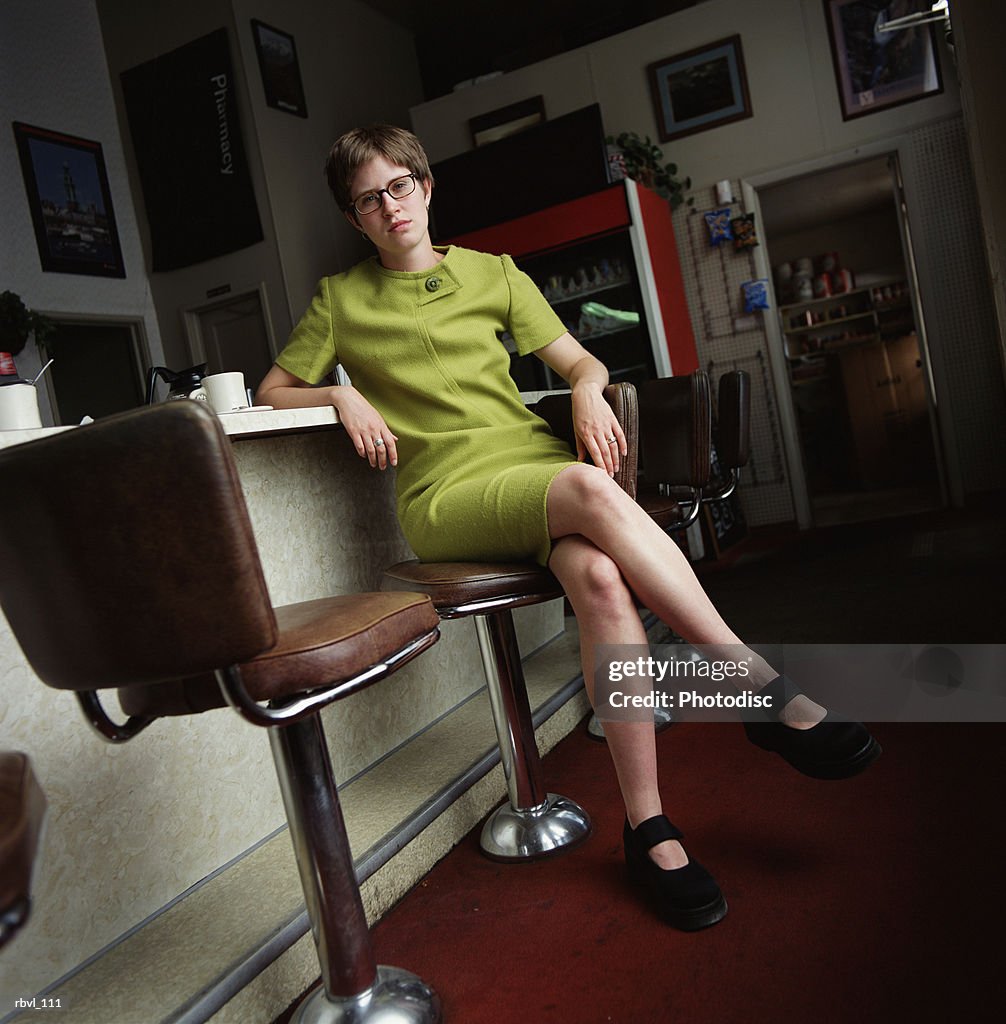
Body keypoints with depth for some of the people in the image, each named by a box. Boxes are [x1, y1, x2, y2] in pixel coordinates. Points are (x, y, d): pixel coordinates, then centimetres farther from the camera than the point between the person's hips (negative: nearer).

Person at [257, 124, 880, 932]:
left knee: (601, 580, -33)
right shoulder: (340, 300, 15)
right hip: (449, 496, -2)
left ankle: (648, 826, -24)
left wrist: (588, 389, -7)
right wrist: (342, 395, -2)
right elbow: (271, 393, 18)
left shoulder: (493, 272, 20)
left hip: (539, 464, 3)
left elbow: (579, 359, 17)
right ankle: (769, 691, -30)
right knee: (589, 489, -35)